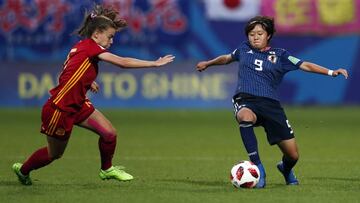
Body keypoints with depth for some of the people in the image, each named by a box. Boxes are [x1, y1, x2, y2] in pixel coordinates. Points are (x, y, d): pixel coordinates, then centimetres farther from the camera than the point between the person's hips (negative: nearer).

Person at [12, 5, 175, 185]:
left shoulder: (82, 47, 4)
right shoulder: (89, 46, -22)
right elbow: (123, 62, -28)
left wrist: (87, 82, 7)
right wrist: (155, 63, -25)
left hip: (77, 105, 9)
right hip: (59, 109, -9)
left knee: (109, 133, -3)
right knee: (54, 154, 10)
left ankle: (107, 169, 20)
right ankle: (23, 169, 36)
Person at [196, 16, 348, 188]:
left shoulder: (279, 56, 11)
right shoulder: (244, 49, 16)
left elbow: (305, 66, 6)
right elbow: (228, 58, 36)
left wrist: (331, 72, -5)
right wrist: (207, 64, 50)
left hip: (270, 104, 1)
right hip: (245, 100, -1)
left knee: (293, 155, -2)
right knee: (245, 117, -43)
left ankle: (286, 169, 40)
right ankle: (258, 167, -32)